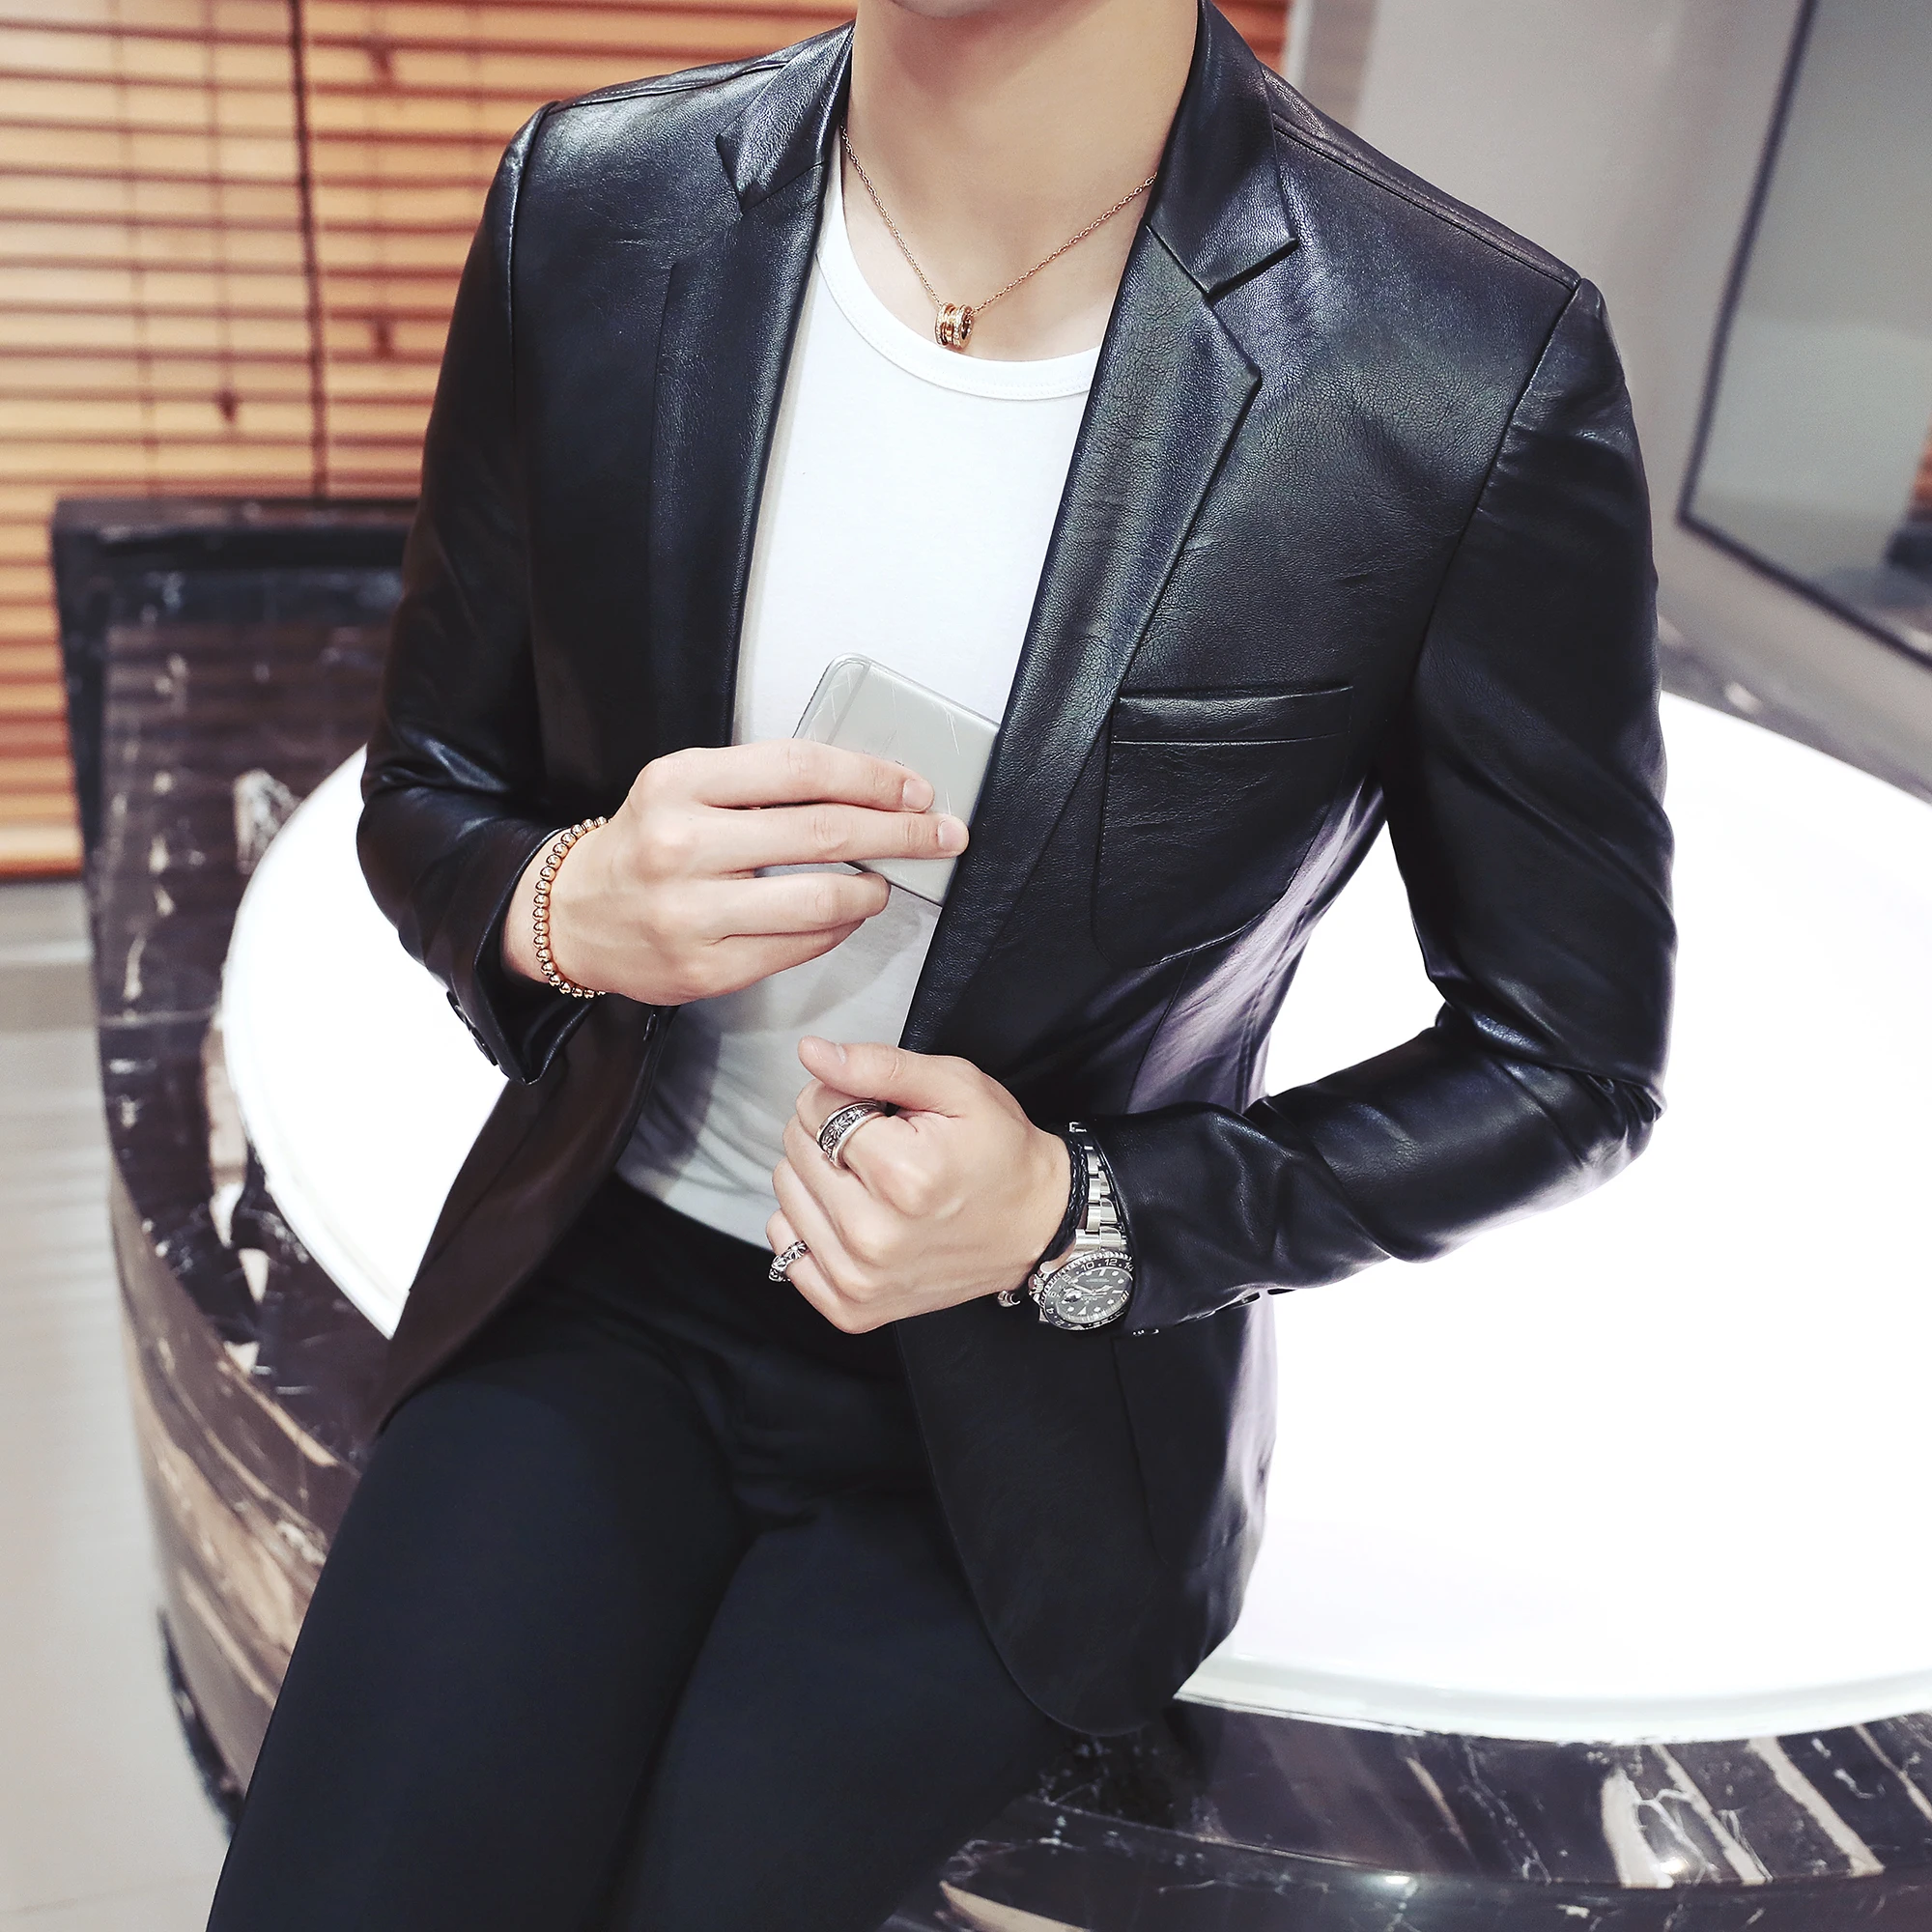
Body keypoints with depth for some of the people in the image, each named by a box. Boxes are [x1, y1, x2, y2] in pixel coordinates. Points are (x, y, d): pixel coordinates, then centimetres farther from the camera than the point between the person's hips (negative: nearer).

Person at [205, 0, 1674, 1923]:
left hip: (1020, 1406, -1)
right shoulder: (592, 212, -8)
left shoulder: (1482, 377, -20)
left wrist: (1076, 1218, -19)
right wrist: (565, 911, -20)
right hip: (601, 1289, 3)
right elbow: (425, 793, 4)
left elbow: (1572, 1063, -7)